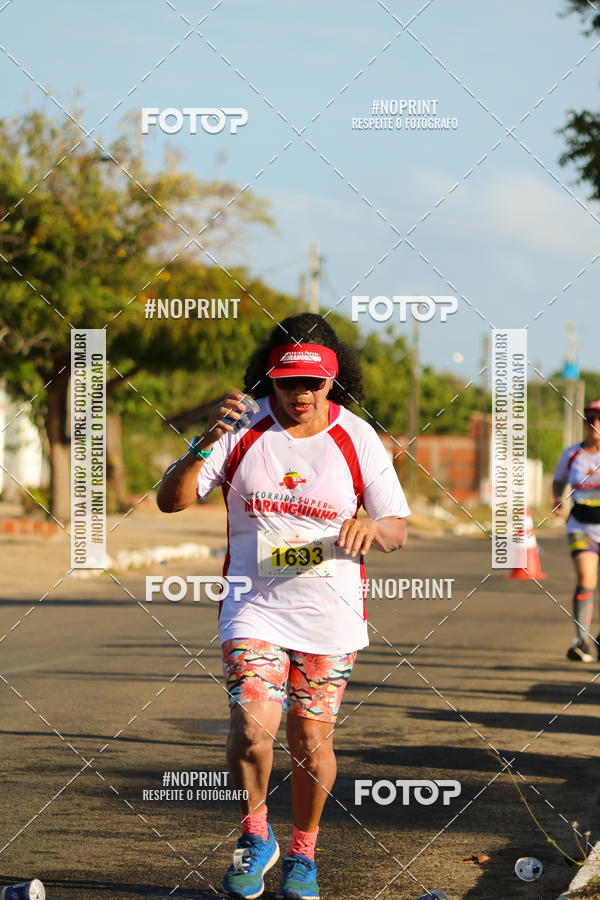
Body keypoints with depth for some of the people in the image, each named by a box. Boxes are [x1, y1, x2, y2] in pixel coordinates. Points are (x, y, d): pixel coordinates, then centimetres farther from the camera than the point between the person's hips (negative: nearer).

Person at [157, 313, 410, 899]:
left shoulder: (357, 439, -1)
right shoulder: (242, 427, -2)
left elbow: (397, 531, 3)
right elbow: (171, 500, -6)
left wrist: (372, 529, -21)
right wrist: (206, 443, -23)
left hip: (330, 616, 1)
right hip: (254, 607, -1)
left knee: (311, 744, 4)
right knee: (251, 731, -17)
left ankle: (303, 853, 28)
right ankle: (255, 837, 9)